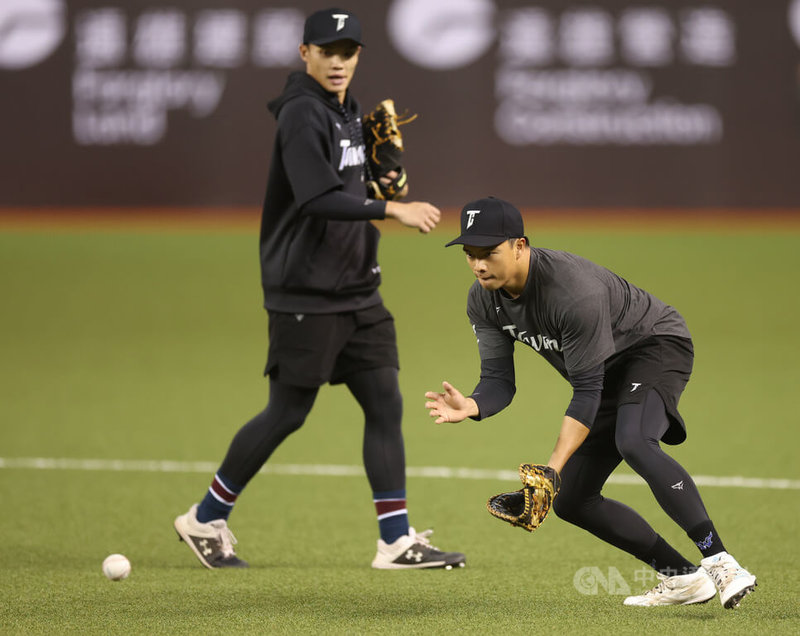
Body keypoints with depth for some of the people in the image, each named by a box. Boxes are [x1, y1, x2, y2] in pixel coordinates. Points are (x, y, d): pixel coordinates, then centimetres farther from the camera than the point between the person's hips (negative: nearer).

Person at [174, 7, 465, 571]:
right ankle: (205, 520, 14)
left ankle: (397, 541, 4)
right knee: (287, 414, -2)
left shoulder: (347, 110, 14)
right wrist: (393, 210, -30)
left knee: (385, 404, 3)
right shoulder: (302, 113, -15)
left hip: (357, 291, 9)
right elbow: (317, 199, -27)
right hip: (306, 294, -9)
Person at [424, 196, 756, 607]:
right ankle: (681, 578, 10)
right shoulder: (484, 301, -10)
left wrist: (553, 468, -39)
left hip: (657, 346, -9)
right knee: (571, 500, 4)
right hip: (608, 376, 9)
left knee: (633, 442, -38)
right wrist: (470, 407, -32)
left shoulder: (574, 292, -34)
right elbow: (499, 381, -8)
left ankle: (719, 562, -40)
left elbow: (587, 393, -32)